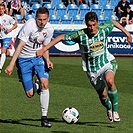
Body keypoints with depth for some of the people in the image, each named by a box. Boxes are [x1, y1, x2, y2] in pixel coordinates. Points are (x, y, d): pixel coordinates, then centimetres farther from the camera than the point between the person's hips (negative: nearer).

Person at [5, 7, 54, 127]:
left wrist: (47, 60, -10)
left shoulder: (49, 29, -5)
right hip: (23, 58, -3)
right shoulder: (29, 25, -22)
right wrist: (12, 64, -27)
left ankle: (44, 118, -10)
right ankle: (36, 86, 36)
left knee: (45, 83, -19)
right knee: (30, 94, -5)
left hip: (38, 57, 3)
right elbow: (20, 45, -22)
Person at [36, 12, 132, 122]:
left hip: (105, 65, 0)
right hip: (92, 70, 0)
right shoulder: (80, 35, -17)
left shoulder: (104, 30, -10)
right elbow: (62, 37, -11)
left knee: (110, 81, -32)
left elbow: (113, 22, 13)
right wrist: (44, 49, -13)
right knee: (103, 96, 4)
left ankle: (115, 111, -18)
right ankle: (109, 109, 42)